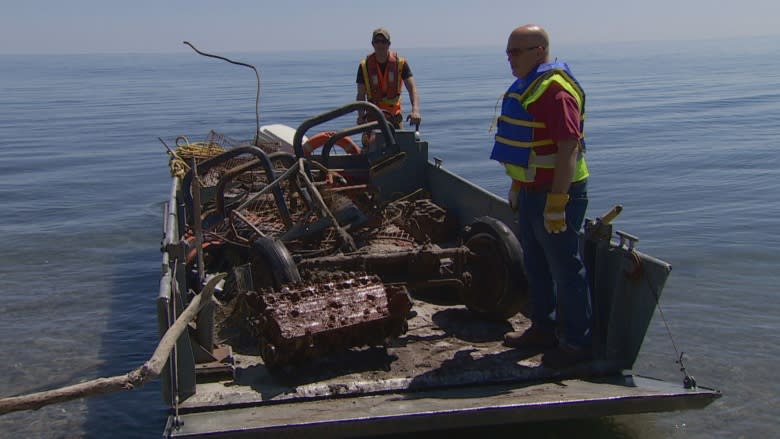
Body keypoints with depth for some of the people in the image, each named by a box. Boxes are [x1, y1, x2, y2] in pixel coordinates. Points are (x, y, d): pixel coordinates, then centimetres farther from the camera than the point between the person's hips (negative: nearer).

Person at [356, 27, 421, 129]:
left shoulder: (400, 63, -6)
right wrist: (361, 115, -23)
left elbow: (412, 88, -15)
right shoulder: (364, 65, -5)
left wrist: (415, 110, -32)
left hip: (395, 114, 1)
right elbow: (361, 95, -4)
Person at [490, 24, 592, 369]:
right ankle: (543, 329, 34)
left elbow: (569, 148, -26)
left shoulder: (555, 89, -20)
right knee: (536, 266, 19)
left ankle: (576, 343, 11)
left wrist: (556, 202, -27)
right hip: (532, 190, 10)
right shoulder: (526, 85, 12)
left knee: (565, 270, 0)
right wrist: (517, 186, 24)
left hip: (556, 192, -10)